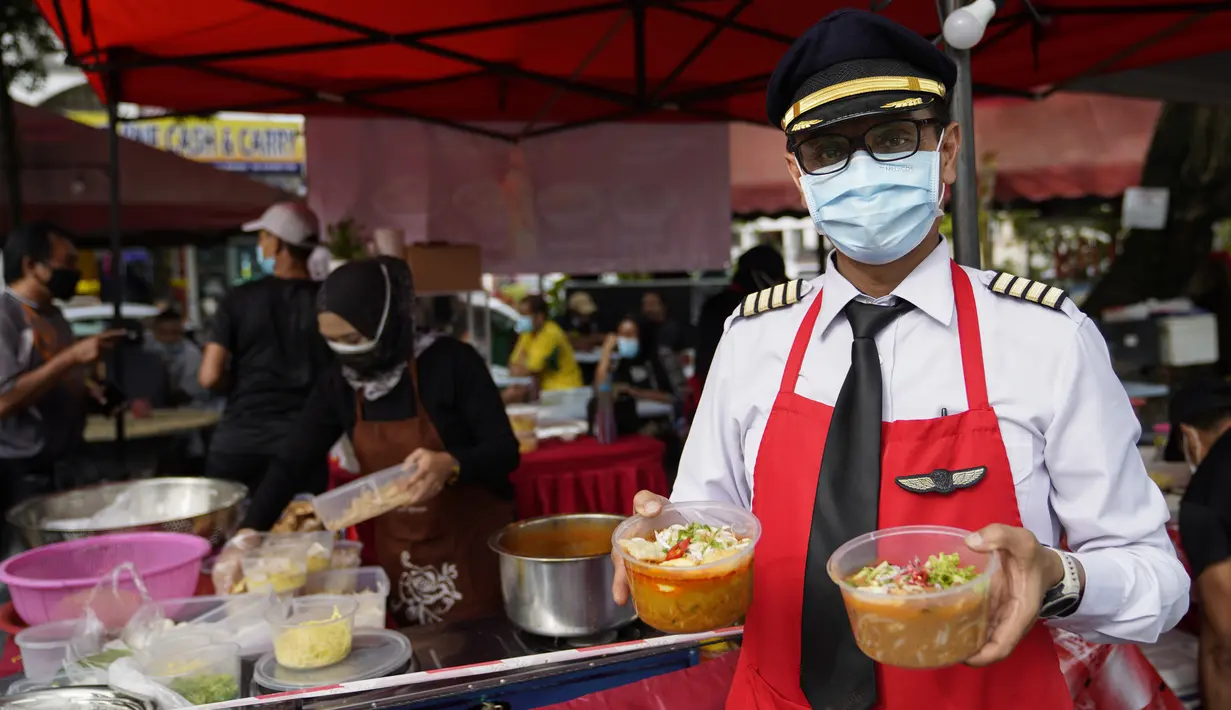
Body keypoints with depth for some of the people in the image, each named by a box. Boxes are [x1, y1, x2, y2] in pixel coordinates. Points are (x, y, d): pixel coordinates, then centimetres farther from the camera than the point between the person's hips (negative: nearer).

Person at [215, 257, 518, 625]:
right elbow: (291, 463, -2)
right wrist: (245, 537, -14)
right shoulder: (339, 383, -2)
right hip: (396, 554, 4)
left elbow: (505, 450, -15)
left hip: (470, 546, -4)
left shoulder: (449, 362, -16)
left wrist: (450, 464, -34)